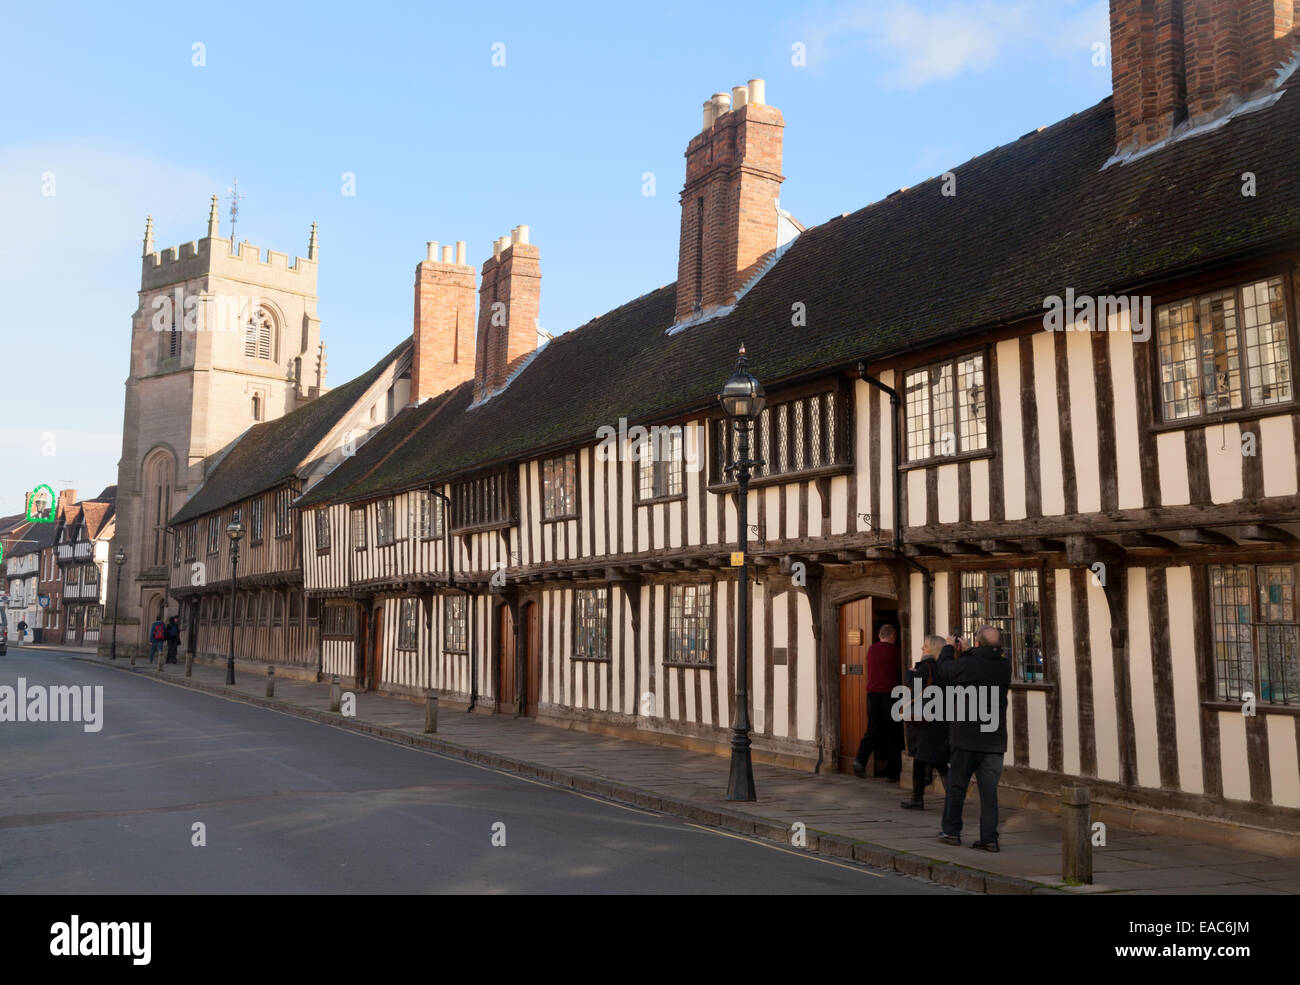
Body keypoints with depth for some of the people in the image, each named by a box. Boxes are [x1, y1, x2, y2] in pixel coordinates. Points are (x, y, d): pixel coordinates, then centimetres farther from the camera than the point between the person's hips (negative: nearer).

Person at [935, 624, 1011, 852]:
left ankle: (951, 831, 16)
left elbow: (942, 669, 5)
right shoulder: (1005, 666, 0)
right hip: (995, 739, 3)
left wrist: (948, 648, 23)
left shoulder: (966, 665, -13)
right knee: (989, 789, 6)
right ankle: (989, 838, 4)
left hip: (967, 737, -3)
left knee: (956, 784, 10)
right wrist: (966, 652, 29)